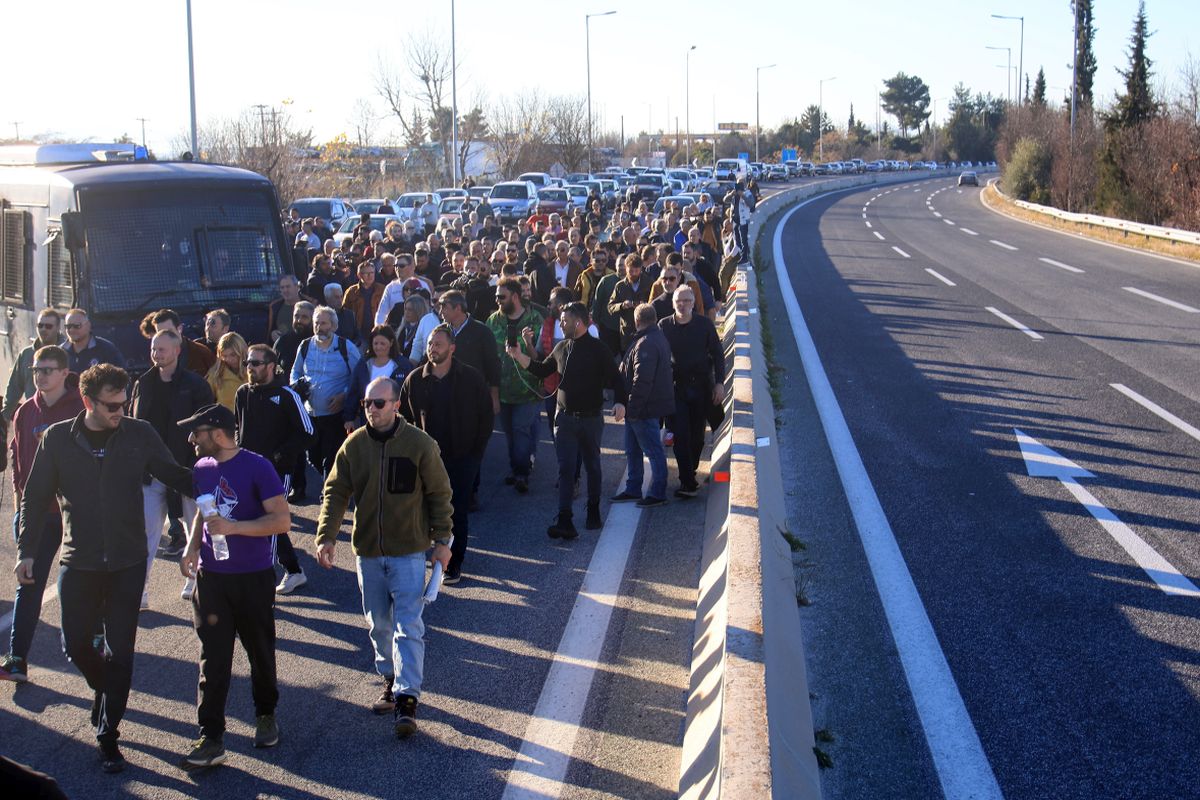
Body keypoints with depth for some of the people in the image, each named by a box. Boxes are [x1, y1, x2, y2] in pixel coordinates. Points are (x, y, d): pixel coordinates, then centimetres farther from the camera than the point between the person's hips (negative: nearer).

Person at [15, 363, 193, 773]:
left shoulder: (139, 434, -5)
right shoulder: (58, 439, -4)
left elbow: (174, 475, 2)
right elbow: (36, 498, 3)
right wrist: (27, 550, -1)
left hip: (127, 562, -1)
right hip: (78, 562, 1)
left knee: (120, 651, 2)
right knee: (75, 644, 7)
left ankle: (108, 735, 14)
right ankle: (108, 690, 39)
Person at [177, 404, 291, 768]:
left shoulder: (257, 468, -14)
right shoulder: (201, 468, 5)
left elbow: (282, 520, -18)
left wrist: (233, 527, -25)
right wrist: (192, 547, 6)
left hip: (254, 577, -4)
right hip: (211, 575, 4)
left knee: (260, 651, 12)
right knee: (213, 657, 0)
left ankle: (266, 715, 35)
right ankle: (211, 737, 2)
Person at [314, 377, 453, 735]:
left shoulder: (420, 444, -9)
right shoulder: (354, 445, -1)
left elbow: (439, 494, -2)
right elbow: (335, 492, 2)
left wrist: (442, 540, -3)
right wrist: (327, 535, -9)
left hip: (408, 551, -4)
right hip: (367, 552, 4)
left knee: (407, 625, -9)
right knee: (379, 625, 15)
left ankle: (407, 699, -9)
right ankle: (391, 681, 33)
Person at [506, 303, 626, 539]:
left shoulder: (597, 348, -9)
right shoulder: (561, 348, 7)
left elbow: (615, 377, -10)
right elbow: (542, 370, 19)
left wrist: (620, 403, -26)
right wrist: (519, 356, 9)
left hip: (591, 418, -3)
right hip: (565, 417, 3)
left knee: (592, 466, 13)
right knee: (565, 468, -6)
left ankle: (593, 514, 29)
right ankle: (565, 522, -12)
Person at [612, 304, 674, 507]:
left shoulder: (646, 344, -22)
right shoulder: (658, 337, 12)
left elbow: (642, 380, -27)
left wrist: (633, 407, -23)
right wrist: (631, 407, 21)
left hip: (645, 408, -11)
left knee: (653, 451, -1)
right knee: (632, 450, 18)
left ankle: (658, 494, 7)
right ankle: (632, 489, 27)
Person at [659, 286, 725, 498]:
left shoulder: (705, 324, 0)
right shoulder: (664, 326, 0)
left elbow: (718, 355, 6)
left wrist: (719, 383, -2)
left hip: (701, 387, 1)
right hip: (676, 387, -1)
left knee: (697, 436, 7)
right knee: (681, 436, -8)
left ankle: (690, 471, 26)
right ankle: (689, 483, -8)